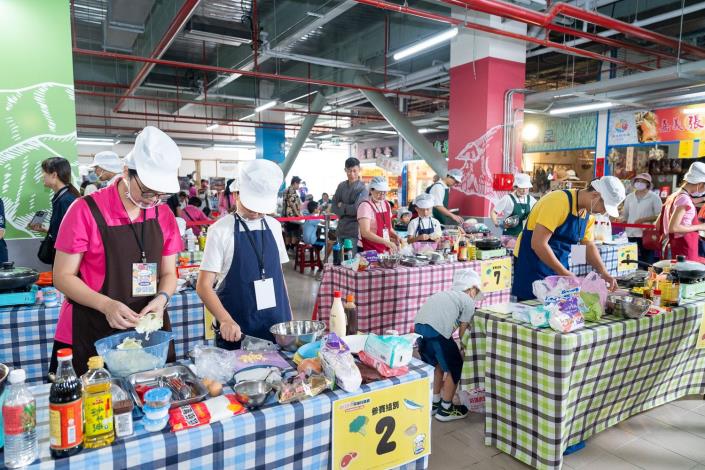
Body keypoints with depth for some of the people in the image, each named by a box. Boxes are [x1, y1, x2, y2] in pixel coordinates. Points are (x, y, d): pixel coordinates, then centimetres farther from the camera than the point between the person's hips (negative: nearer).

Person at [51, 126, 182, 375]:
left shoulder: (164, 215, 2)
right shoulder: (87, 210, -10)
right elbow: (63, 276, -7)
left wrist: (161, 298, -12)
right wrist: (106, 305, -22)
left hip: (148, 329, 4)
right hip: (91, 334, -3)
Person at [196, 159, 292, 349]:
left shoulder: (274, 226, 4)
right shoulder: (221, 230, -10)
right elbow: (203, 286, -11)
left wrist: (288, 316, 8)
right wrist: (225, 320, -23)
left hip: (277, 325, 4)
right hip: (237, 330, -4)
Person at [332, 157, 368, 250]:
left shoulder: (362, 188, -8)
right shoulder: (341, 186, 9)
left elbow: (356, 209, -16)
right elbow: (334, 208, 6)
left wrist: (342, 206, -1)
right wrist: (348, 210, -8)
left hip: (354, 232, -5)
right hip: (341, 229, 6)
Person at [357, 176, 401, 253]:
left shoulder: (386, 205, 8)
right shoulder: (365, 206, -13)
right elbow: (365, 233, -23)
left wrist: (396, 236, 1)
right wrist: (386, 242, -29)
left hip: (386, 250, 6)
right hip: (371, 250, -6)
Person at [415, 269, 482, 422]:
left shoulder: (446, 294, 32)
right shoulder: (468, 301, 13)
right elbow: (462, 332, 12)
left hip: (419, 327, 7)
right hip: (436, 331, -7)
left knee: (438, 364, 29)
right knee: (455, 367, 15)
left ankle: (434, 403, 40)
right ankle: (446, 409, 25)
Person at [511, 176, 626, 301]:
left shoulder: (588, 212, 5)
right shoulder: (559, 202, -22)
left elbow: (589, 245, 13)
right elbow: (538, 244, -27)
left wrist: (604, 272, -2)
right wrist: (565, 273, -24)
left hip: (558, 268, 8)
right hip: (532, 268, -8)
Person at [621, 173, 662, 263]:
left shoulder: (654, 197, 0)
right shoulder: (629, 197, 13)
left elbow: (659, 216, -7)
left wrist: (643, 220, -16)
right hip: (630, 235, 4)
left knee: (647, 262, -1)